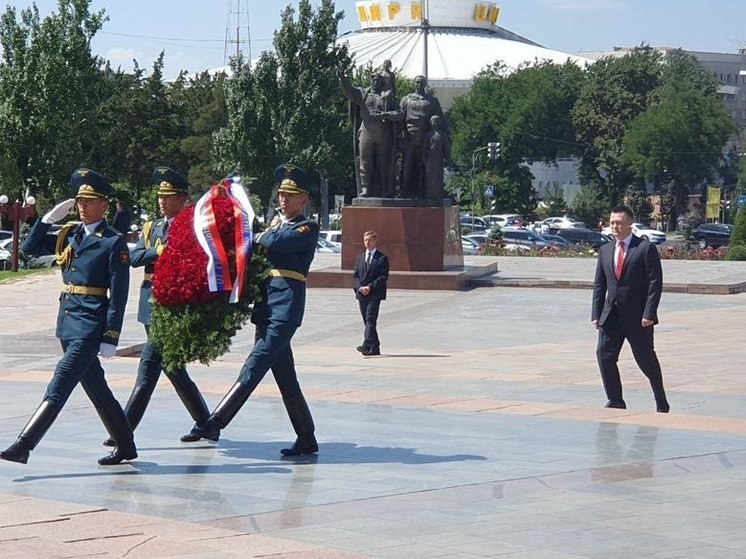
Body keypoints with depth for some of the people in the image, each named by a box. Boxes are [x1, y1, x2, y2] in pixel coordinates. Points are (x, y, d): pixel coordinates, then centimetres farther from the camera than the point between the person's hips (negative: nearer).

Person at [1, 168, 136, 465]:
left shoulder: (114, 242, -8)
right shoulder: (69, 235, 12)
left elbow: (118, 295, -11)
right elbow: (30, 248, 14)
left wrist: (110, 338, -15)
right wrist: (48, 218, 0)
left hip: (91, 326, -8)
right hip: (68, 323, 8)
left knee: (58, 387, -12)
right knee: (96, 389, 14)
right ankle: (125, 446, 25)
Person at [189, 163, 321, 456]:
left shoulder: (309, 228, -2)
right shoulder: (275, 224, 22)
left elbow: (278, 242, -17)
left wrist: (256, 239, 0)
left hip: (287, 307, -8)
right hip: (267, 307, 8)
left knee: (254, 366, -14)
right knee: (285, 377, 9)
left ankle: (215, 423, -20)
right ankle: (306, 439, 14)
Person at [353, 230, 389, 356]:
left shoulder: (382, 258, 0)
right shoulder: (359, 257, 16)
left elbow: (383, 277, -7)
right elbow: (355, 275, 11)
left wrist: (370, 287, -16)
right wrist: (360, 287, -7)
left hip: (375, 295, -5)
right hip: (362, 294, 5)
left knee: (370, 320, -14)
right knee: (367, 321, 7)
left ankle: (367, 345, -23)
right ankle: (374, 348, 13)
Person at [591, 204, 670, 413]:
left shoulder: (646, 248, -6)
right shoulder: (605, 250, 11)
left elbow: (655, 282, -10)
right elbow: (599, 285, 13)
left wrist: (649, 314, -16)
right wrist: (596, 314, 4)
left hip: (638, 317, -5)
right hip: (611, 316, 5)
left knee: (646, 359, 5)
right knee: (604, 354, -6)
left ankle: (661, 403, 23)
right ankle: (615, 401, 3)